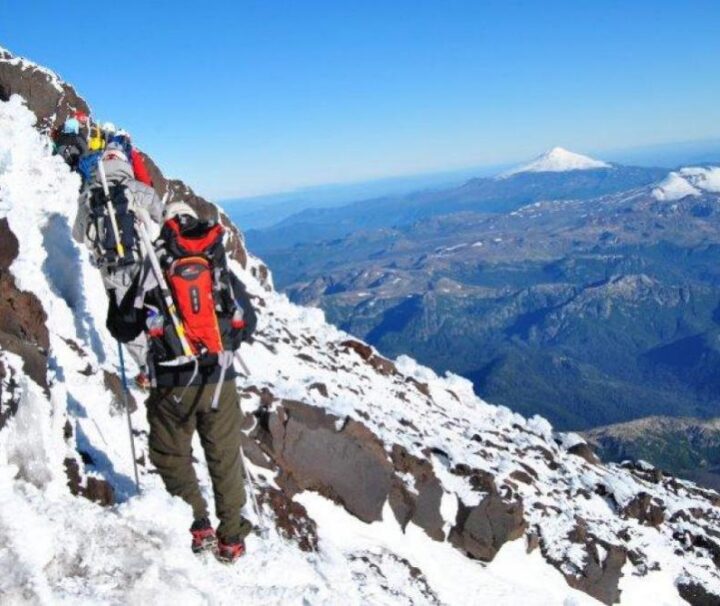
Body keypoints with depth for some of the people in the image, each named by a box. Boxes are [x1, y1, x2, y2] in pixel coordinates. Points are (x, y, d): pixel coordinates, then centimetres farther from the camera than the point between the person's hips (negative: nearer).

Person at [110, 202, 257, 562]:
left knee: (171, 455, 16)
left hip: (173, 385, -2)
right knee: (225, 457, 14)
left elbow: (123, 330, 5)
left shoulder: (151, 272, -3)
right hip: (220, 381, 2)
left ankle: (198, 528, 10)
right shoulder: (222, 269, 4)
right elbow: (247, 324, 10)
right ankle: (231, 538, 19)